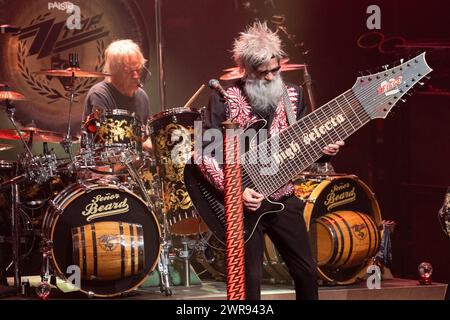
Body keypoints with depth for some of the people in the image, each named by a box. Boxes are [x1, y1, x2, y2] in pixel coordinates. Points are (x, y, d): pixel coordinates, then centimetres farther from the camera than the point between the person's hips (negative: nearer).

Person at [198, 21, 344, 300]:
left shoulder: (293, 95, 3)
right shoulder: (224, 99, -10)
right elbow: (205, 154, -13)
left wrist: (322, 148, -11)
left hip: (283, 200, 4)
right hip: (242, 202, -4)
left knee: (307, 270, 8)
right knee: (250, 279, 0)